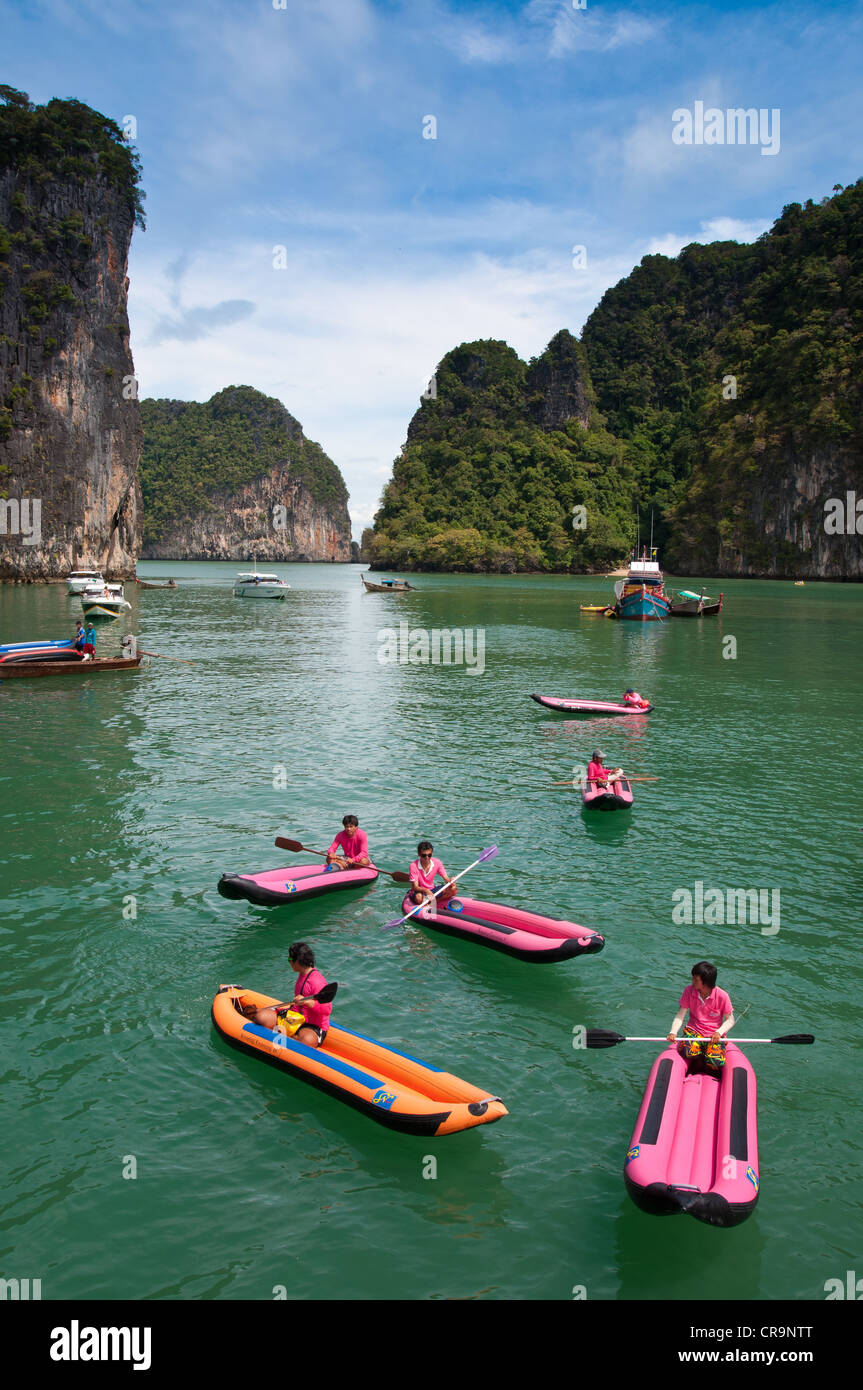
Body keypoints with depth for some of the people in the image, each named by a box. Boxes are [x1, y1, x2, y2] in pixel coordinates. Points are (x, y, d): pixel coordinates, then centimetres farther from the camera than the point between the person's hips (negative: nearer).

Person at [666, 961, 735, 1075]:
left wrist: (719, 1032, -21)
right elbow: (680, 1015, -5)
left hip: (714, 1035, -1)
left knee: (716, 1062, -28)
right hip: (693, 1031, 1)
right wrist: (673, 1032, -21)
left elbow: (730, 1020, -3)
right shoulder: (689, 991, -7)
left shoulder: (722, 996, -12)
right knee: (686, 1051, -31)